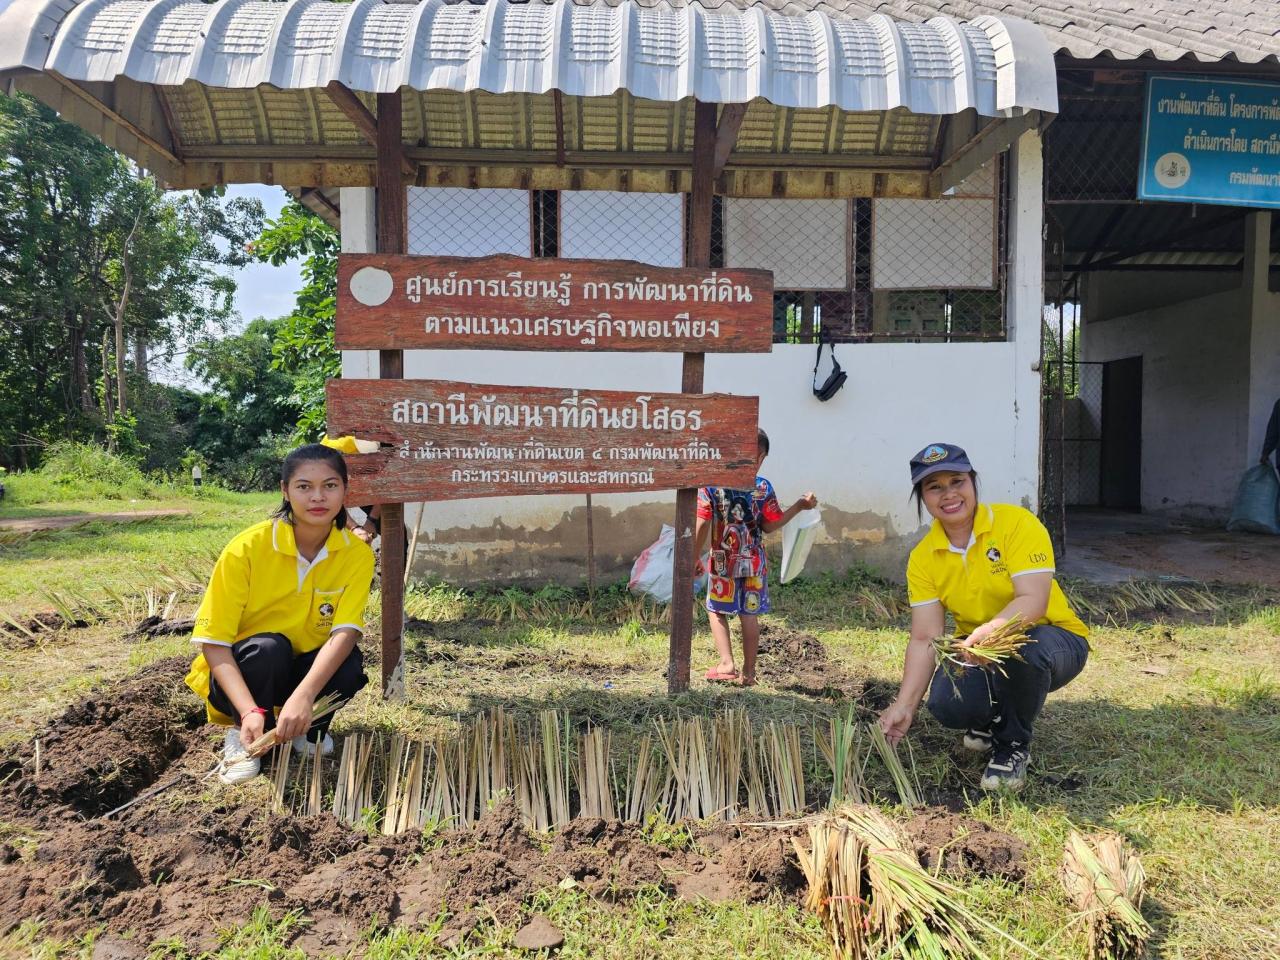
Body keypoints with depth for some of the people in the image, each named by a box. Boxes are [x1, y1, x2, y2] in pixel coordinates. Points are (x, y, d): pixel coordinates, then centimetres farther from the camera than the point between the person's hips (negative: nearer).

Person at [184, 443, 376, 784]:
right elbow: (213, 641, -22)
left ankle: (310, 729, 2)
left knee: (350, 663, -29)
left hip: (304, 672, 2)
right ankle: (242, 737, -7)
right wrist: (250, 710, -36)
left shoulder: (357, 554, -15)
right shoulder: (248, 547, -22)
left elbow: (345, 632, -25)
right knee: (269, 647, -34)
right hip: (239, 677, -2)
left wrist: (303, 696, -42)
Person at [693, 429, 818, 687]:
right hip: (753, 562, 1)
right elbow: (770, 526, -2)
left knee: (716, 610, 15)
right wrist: (799, 506, 6)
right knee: (749, 615, 10)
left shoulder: (711, 485, -10)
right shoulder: (764, 488, -9)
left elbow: (702, 525, -10)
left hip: (721, 561, -1)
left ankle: (727, 663, 5)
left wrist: (694, 558, 0)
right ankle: (748, 672, 17)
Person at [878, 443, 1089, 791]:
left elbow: (1034, 601, -29)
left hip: (1053, 640, -3)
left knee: (1026, 647, -38)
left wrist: (989, 632, -49)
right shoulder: (923, 558, -8)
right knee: (946, 703, -28)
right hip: (981, 657, 3)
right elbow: (925, 638, -12)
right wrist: (905, 704, -24)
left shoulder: (1017, 523, -19)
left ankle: (1014, 744, -8)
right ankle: (992, 719, 12)